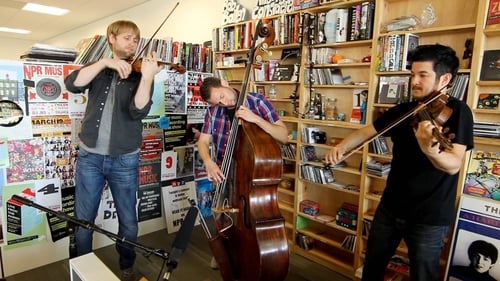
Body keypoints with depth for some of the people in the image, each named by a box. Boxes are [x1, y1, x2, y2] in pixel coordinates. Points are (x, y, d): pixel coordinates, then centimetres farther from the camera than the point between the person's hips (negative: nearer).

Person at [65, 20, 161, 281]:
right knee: (83, 221, 11)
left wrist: (147, 76, -29)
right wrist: (104, 62, -20)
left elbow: (137, 111, -16)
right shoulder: (98, 68, 9)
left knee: (128, 221, 9)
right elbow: (72, 84, -12)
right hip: (89, 156, 2)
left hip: (124, 160, -1)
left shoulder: (140, 73, 2)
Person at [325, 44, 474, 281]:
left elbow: (453, 165, -26)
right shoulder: (403, 110, 1)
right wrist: (341, 147, -14)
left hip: (430, 215, -5)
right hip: (391, 206, 5)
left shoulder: (458, 111, -14)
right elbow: (366, 132, 5)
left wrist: (429, 149, -48)